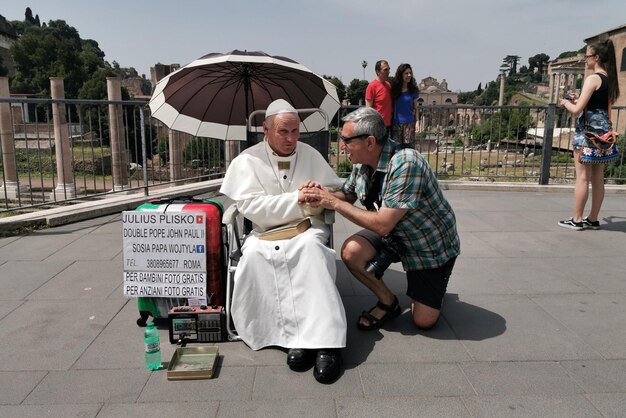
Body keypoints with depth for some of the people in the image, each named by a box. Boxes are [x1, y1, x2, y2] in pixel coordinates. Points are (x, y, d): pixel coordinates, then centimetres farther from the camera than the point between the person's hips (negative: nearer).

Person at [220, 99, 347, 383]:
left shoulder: (311, 155, 11)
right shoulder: (248, 161, 2)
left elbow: (337, 191, 16)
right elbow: (249, 206, -10)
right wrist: (297, 200, -14)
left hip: (308, 230, 1)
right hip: (266, 233, -1)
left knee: (311, 246, -34)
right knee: (256, 254, -34)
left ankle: (324, 341, -35)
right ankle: (294, 335, -26)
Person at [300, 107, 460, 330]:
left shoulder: (405, 164, -34)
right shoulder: (362, 163, -10)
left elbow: (382, 224, -35)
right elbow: (347, 194, 6)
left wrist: (333, 202, -29)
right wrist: (323, 193, -16)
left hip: (432, 244, -6)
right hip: (396, 235, 6)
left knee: (424, 321, -6)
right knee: (351, 251, -22)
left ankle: (433, 284, 28)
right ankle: (388, 302, 3)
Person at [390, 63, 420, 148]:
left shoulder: (413, 90, 5)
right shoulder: (394, 89, 2)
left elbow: (416, 107, 9)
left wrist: (417, 121, -1)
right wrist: (389, 121, 0)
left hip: (409, 123, 0)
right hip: (396, 122, 0)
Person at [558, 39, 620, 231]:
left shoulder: (593, 78, -13)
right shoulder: (610, 79, 12)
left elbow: (577, 110, -18)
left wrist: (566, 103, 1)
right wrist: (579, 99, 20)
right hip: (604, 129, 8)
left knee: (582, 177, -3)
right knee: (598, 178, 10)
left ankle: (577, 220, 2)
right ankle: (593, 220, 17)